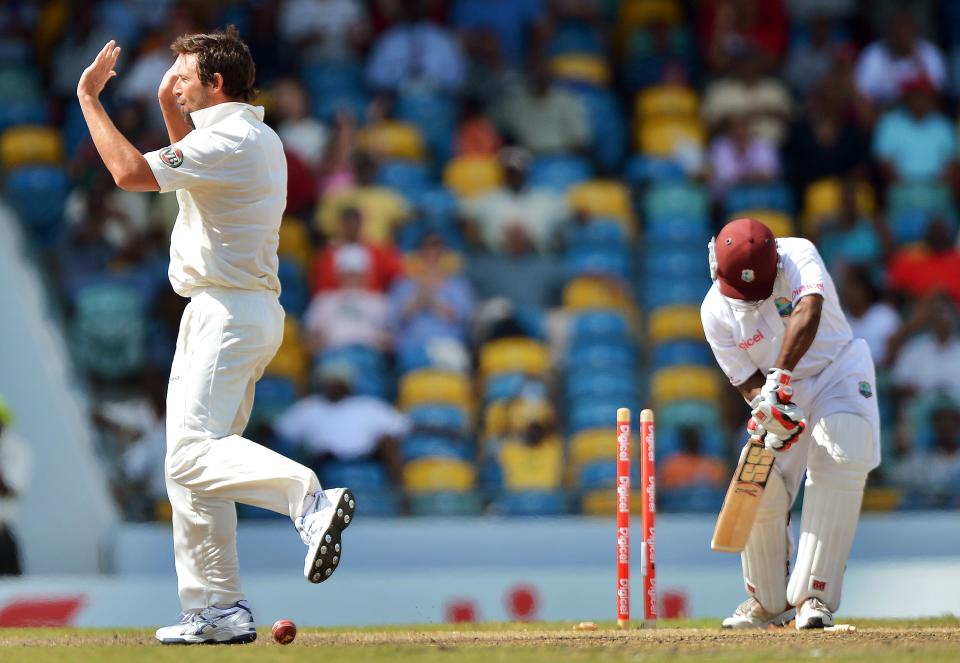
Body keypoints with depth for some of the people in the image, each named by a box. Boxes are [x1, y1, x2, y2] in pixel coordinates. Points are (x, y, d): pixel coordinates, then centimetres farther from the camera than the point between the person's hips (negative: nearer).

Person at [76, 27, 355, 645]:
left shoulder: (229, 139, -15)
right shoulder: (261, 140, 17)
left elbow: (132, 172, -23)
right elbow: (196, 171, 36)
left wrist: (89, 97, -13)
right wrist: (172, 109, 20)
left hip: (228, 311, -10)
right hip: (243, 312, 10)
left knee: (192, 451, -24)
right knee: (191, 461, 12)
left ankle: (310, 498, -38)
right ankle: (220, 610, 13)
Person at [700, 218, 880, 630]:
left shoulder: (799, 256, -23)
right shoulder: (716, 312, -12)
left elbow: (808, 313, -41)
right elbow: (746, 379, -11)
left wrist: (778, 377, -52)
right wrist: (769, 410, -33)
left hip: (838, 375, -3)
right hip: (781, 396, 3)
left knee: (840, 464, -27)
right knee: (758, 492, -8)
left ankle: (812, 596, -25)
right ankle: (769, 603, 18)